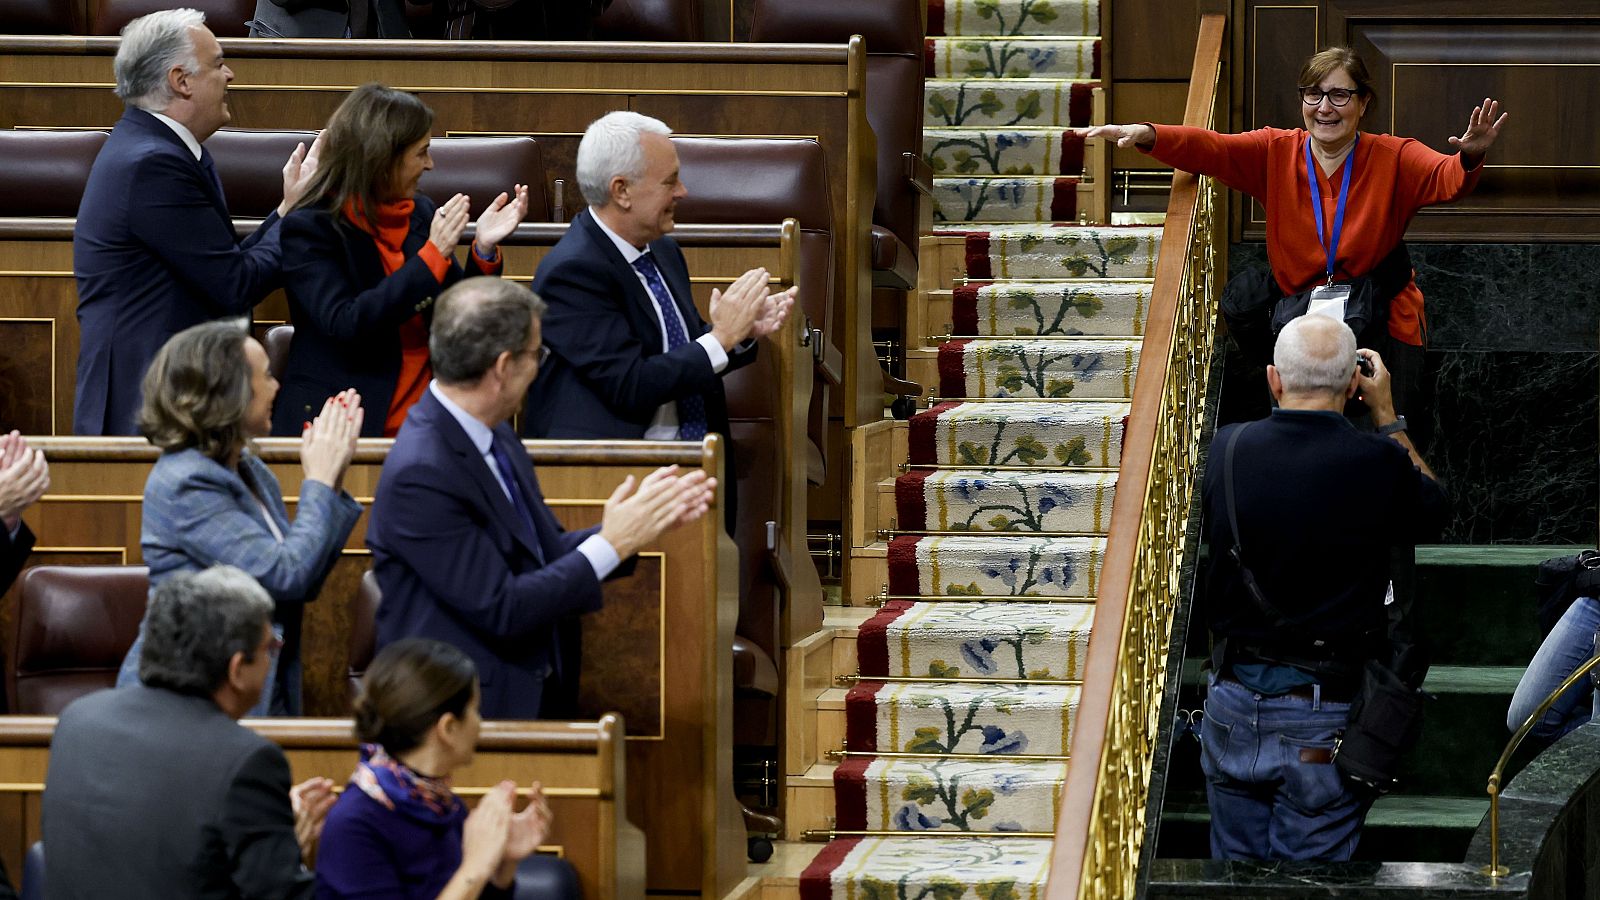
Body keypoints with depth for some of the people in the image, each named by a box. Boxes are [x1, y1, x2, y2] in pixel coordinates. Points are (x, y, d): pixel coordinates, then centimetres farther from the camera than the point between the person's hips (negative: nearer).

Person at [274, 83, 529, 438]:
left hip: (426, 419, 5)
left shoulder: (420, 212, 12)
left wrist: (484, 249, -2)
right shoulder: (307, 228, -5)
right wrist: (432, 256, -16)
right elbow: (345, 325, -18)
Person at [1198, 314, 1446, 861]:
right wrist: (1386, 413, 16)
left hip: (1233, 707, 3)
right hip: (1325, 719, -3)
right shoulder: (1379, 462, -14)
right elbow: (1432, 508, 8)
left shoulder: (1224, 450, -6)